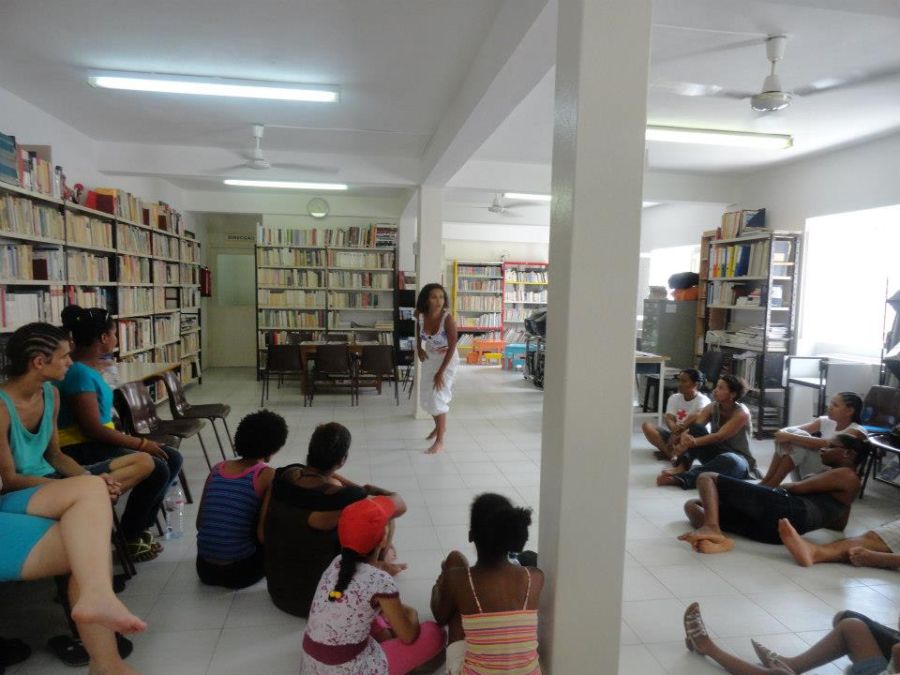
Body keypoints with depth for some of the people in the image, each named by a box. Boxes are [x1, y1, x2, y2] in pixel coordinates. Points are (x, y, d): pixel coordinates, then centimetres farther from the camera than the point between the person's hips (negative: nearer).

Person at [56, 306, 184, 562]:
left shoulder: (89, 367, 9)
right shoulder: (79, 372, -21)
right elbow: (93, 428, -23)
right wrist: (142, 444, -18)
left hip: (98, 442, 10)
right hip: (81, 450, -10)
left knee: (172, 459, 4)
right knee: (157, 469, -23)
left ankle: (141, 526, 15)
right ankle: (129, 537, -1)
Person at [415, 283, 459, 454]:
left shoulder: (447, 319, -31)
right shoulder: (421, 315, -17)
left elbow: (452, 347, -26)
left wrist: (441, 372, -24)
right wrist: (419, 347, 4)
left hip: (447, 359, -6)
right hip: (429, 358, 6)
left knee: (438, 397, -10)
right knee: (425, 396, 15)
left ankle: (440, 441, 3)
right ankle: (440, 426, 41)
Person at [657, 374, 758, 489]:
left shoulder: (741, 413, -17)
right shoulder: (712, 407, -2)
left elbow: (720, 436, -28)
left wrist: (693, 442, -40)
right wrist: (685, 437, -38)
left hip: (739, 462, -6)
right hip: (716, 454, 6)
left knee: (729, 460, -42)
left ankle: (681, 478, -48)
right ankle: (681, 467, -31)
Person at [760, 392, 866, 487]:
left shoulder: (857, 431, -11)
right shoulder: (826, 421, 6)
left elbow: (825, 444, -29)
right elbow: (792, 430, -4)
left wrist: (790, 437, -32)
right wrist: (786, 437, -28)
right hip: (813, 475, 6)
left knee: (799, 439, -26)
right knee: (790, 432, -17)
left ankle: (771, 485, -23)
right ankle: (766, 481, -20)